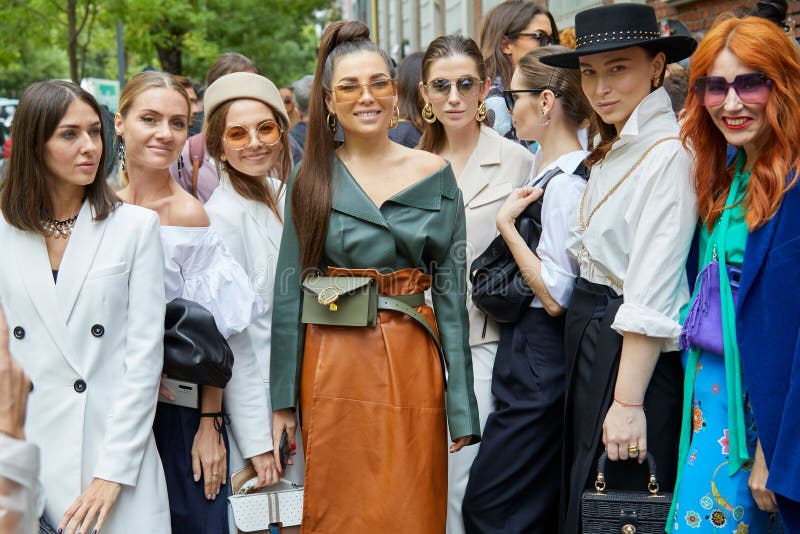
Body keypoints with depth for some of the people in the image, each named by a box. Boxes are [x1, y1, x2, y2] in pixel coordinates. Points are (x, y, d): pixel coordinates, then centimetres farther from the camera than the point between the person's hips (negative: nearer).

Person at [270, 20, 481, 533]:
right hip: (333, 370, 0)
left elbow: (452, 295, 0)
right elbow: (289, 294, 1)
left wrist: (461, 405, -4)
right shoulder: (312, 179, 2)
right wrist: (283, 399, -2)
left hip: (412, 367, 0)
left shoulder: (435, 175, 2)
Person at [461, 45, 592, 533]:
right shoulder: (552, 170, 12)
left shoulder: (565, 183, -18)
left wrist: (507, 224, -16)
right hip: (531, 350, 10)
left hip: (539, 361, -10)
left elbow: (555, 296, -20)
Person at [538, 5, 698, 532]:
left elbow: (653, 295, -23)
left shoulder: (668, 154, -19)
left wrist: (629, 402, -24)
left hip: (634, 351, -9)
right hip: (589, 332, 9)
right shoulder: (613, 149, 11)